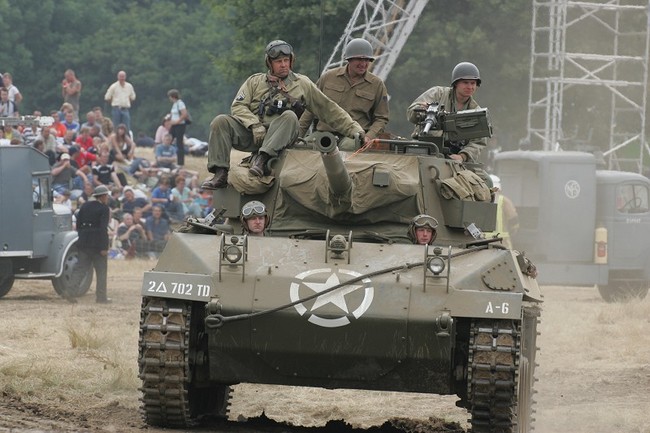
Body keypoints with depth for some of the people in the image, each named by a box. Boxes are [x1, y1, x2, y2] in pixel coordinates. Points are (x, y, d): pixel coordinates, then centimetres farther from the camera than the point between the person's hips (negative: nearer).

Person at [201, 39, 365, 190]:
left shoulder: (302, 84, 17)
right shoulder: (255, 81, 18)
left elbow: (329, 109, 16)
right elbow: (238, 107, 6)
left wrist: (353, 129, 10)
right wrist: (255, 125, -12)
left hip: (277, 138, -1)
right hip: (251, 133, 1)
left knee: (289, 116, -32)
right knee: (221, 122, -23)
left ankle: (261, 159, -43)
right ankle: (220, 174, -31)